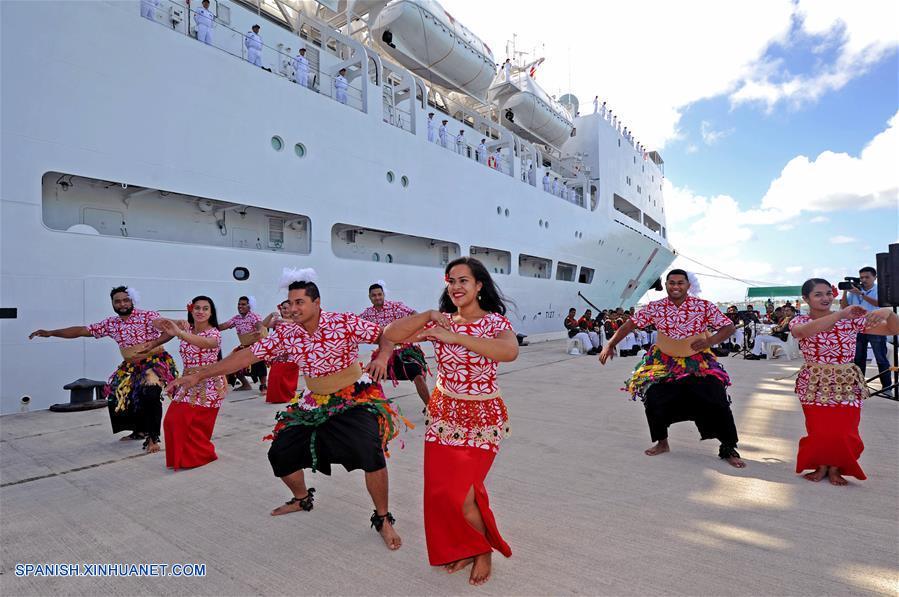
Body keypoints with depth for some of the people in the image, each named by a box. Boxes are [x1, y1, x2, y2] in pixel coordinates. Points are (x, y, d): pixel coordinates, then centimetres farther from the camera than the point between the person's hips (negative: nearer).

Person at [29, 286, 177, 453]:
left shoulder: (148, 316, -11)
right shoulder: (111, 323, 6)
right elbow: (82, 330, 9)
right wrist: (50, 333, 4)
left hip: (154, 362, -7)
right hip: (130, 367, 7)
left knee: (149, 394, -27)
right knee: (118, 398, 8)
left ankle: (152, 437, -15)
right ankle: (139, 430, 30)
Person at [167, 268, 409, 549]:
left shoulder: (345, 322, -17)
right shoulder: (285, 334, -5)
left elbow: (386, 336, -11)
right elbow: (246, 356, -6)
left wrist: (382, 358, -33)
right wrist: (198, 375, -9)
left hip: (356, 399, -5)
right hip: (315, 404, 6)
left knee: (370, 452, -27)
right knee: (280, 453, 8)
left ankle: (383, 519, -3)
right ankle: (302, 498, 39)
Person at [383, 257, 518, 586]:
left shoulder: (496, 322, -12)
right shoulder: (440, 321, -1)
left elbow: (510, 352, -36)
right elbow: (391, 334, -8)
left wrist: (454, 336, -35)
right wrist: (429, 315, -19)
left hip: (483, 418, -4)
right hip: (444, 414, 4)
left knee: (462, 493, -6)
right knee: (440, 489, 8)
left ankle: (484, 550, 26)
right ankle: (461, 548, 36)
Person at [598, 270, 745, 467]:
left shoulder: (705, 306, -12)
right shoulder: (655, 308, -9)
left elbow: (729, 327, -9)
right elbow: (630, 324, -7)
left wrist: (711, 341, -29)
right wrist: (610, 345, -16)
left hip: (699, 363, -1)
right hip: (664, 362, 1)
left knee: (717, 403, -8)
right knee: (653, 399, -9)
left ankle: (728, 449, 17)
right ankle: (662, 443, 16)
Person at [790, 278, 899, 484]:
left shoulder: (851, 320, -2)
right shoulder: (799, 321, -6)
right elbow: (804, 331, -31)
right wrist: (841, 314, -38)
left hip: (846, 386, 1)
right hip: (814, 386, -1)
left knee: (844, 433, 2)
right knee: (818, 432, 3)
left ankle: (835, 468, 30)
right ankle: (821, 466, 31)